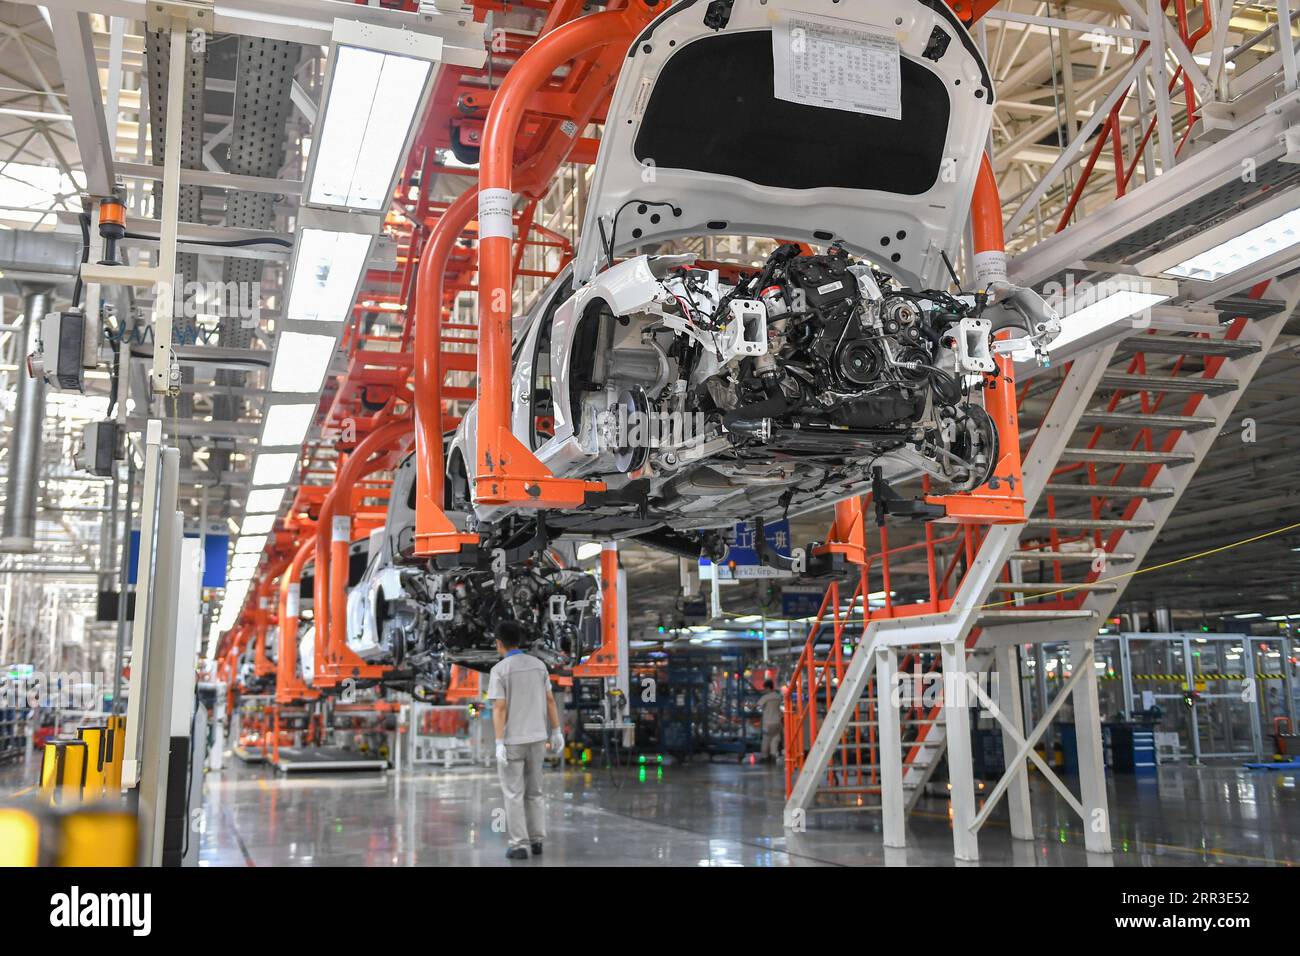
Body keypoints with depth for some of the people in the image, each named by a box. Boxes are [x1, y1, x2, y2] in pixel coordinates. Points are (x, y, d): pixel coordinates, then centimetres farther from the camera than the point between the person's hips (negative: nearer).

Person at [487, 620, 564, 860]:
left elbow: (499, 708, -17)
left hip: (512, 740, -5)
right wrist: (557, 732, 10)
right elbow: (550, 700, 5)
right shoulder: (538, 664, 3)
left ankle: (519, 846, 3)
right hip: (536, 737, 5)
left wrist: (499, 744, -18)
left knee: (513, 794, 4)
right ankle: (537, 841, 14)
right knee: (533, 791, 16)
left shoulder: (499, 670, -12)